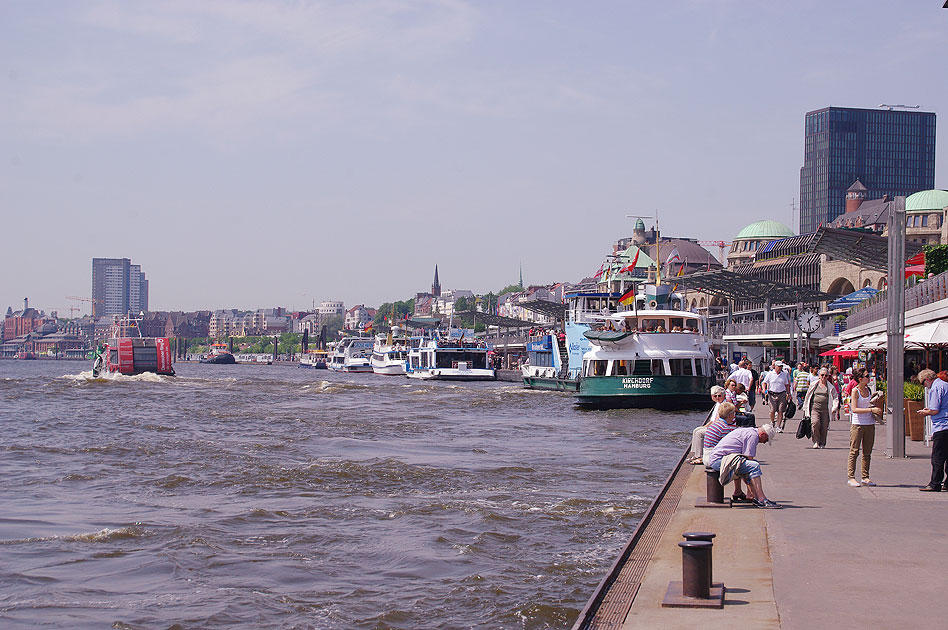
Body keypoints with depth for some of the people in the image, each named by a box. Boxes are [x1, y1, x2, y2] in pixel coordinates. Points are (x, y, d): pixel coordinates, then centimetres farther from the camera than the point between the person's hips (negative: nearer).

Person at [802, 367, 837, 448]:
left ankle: (822, 443, 17)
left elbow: (835, 398, 10)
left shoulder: (830, 387, 8)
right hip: (814, 408, -1)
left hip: (825, 410, 1)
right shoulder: (814, 385, 10)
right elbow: (807, 396, 16)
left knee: (824, 427, 1)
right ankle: (816, 441, -10)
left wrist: (834, 408, -6)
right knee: (815, 423, -21)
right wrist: (805, 408, 15)